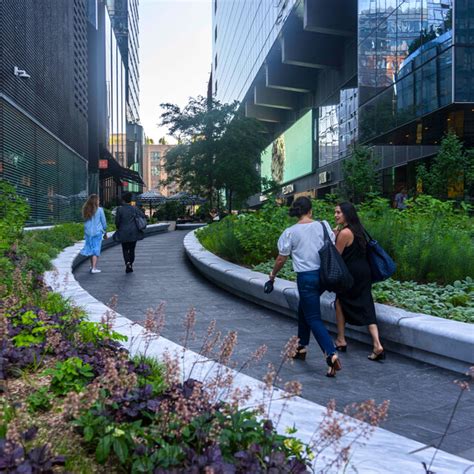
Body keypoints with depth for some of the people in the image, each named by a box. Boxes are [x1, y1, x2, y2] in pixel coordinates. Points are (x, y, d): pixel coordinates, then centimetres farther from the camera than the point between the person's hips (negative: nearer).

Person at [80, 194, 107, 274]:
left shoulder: (85, 210, 2)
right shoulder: (99, 210, -9)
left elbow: (85, 221, 8)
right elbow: (103, 222, -2)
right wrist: (105, 232, 10)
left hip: (88, 232, 4)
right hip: (97, 232, -4)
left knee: (91, 249, 16)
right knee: (96, 250, -1)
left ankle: (92, 266, 25)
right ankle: (94, 268, -4)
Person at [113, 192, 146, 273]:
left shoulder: (119, 209, -8)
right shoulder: (134, 209, -3)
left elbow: (117, 221, -5)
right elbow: (143, 216, -1)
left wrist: (118, 228, 15)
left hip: (123, 233, -1)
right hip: (134, 233, 1)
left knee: (125, 249, 9)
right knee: (132, 249, 13)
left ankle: (127, 262, -14)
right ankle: (130, 265, 14)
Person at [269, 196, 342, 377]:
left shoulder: (290, 232, -7)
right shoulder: (323, 225, -1)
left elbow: (281, 259, 0)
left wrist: (273, 274, 17)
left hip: (306, 277, -4)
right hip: (324, 274, 5)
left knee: (313, 318, 0)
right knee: (303, 310, 24)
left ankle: (331, 354, -17)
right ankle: (301, 347, 31)